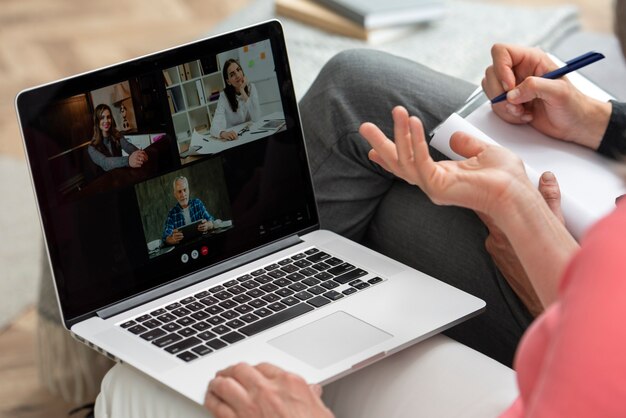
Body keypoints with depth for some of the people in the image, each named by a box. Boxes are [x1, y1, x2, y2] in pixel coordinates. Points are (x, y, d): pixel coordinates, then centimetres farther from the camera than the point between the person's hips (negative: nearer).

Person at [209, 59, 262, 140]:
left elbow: (257, 119, -14)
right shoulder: (224, 97, -9)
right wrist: (223, 133, -45)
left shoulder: (251, 88, -2)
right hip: (234, 138, -2)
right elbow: (215, 127, -22)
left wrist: (243, 91, -16)